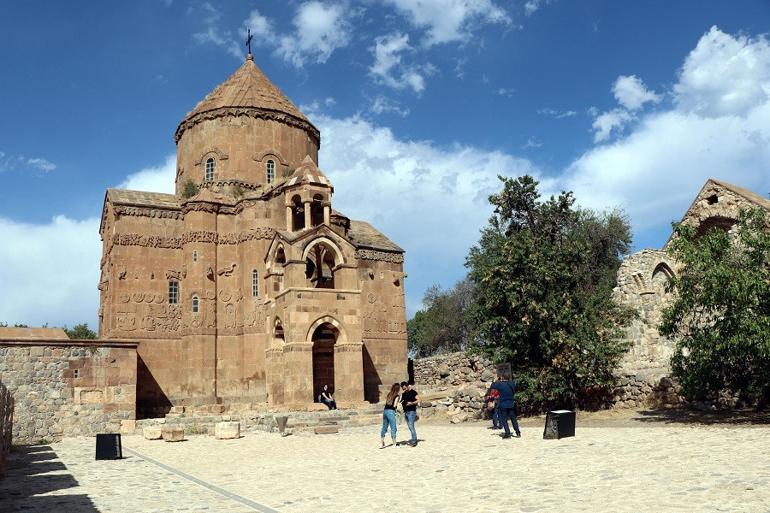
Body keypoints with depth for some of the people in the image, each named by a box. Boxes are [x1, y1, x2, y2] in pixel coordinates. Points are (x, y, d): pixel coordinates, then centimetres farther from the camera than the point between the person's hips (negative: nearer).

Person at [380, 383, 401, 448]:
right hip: (391, 412, -7)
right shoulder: (397, 396, -6)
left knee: (384, 428, 13)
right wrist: (398, 403, 7)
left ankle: (382, 444, 17)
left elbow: (386, 402, 15)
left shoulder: (389, 394, 14)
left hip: (385, 411, 7)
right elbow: (394, 405, -12)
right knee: (393, 428, 2)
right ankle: (394, 444, 5)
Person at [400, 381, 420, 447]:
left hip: (411, 411, -8)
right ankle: (413, 439, 14)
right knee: (410, 426, 8)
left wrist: (412, 403, -22)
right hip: (406, 411, 8)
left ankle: (414, 441, -11)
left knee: (411, 426, -13)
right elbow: (401, 401, 21)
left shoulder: (413, 392, -6)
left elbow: (418, 400, -10)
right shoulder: (404, 394, 16)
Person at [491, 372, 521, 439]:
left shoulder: (500, 384, -16)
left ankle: (508, 433, -2)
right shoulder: (512, 383, -1)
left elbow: (492, 386, -3)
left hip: (503, 405, -5)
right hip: (511, 404, 5)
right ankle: (518, 433, 16)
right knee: (513, 418, 14)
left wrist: (497, 380, 6)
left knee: (504, 419, 3)